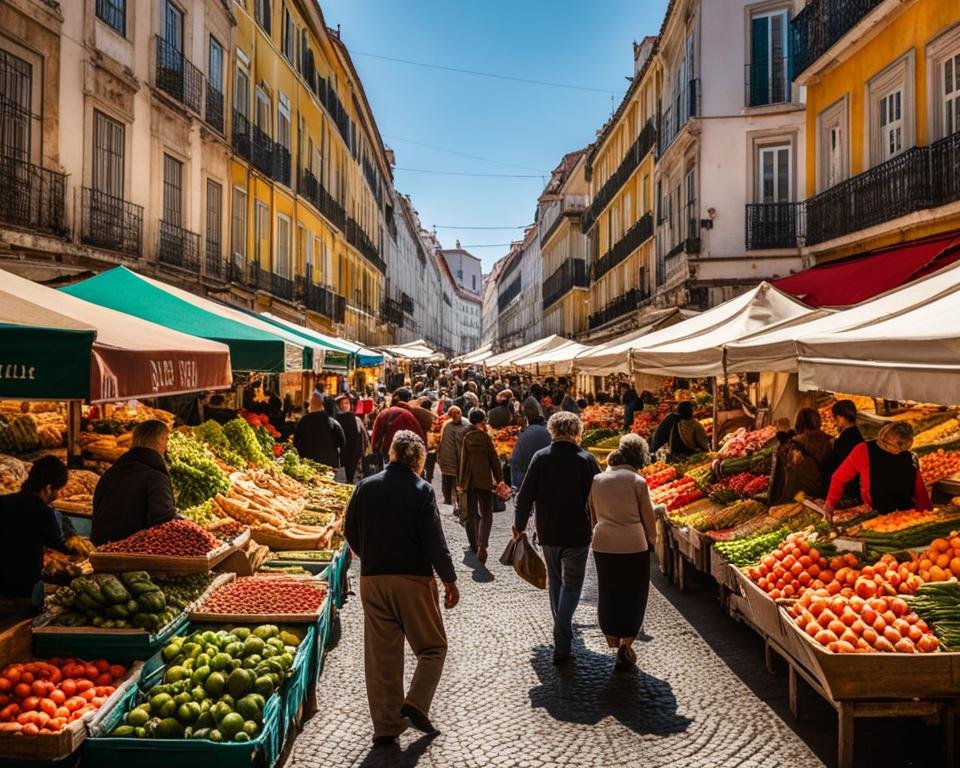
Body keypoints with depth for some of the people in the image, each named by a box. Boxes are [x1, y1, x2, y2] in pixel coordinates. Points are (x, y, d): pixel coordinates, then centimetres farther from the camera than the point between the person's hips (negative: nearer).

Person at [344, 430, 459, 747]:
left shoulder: (365, 486, 2)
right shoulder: (422, 490, -10)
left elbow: (350, 530, 9)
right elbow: (434, 541, -12)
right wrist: (449, 581, -2)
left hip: (372, 580, 4)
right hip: (414, 580, -4)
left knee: (381, 656, 12)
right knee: (433, 647, 14)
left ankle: (386, 726, 17)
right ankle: (415, 705, 0)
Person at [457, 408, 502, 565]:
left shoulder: (467, 438, 2)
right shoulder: (485, 437, -8)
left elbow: (463, 460, 4)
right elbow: (494, 460, -7)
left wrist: (461, 482, 10)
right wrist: (499, 480, 1)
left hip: (470, 481, 4)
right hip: (484, 480, -4)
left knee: (472, 514, 16)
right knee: (486, 515, -2)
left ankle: (474, 545, 24)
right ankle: (482, 546, -19)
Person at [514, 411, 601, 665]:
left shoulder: (540, 457, -5)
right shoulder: (587, 460, -10)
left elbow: (525, 495, -5)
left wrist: (519, 525, 8)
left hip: (548, 533, 3)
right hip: (577, 534, -2)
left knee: (555, 583, 20)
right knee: (571, 586, 6)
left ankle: (561, 635, 33)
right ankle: (562, 646, -3)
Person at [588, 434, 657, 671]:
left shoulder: (597, 480, 1)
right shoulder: (638, 482, -9)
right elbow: (648, 518, -1)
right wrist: (652, 539, 16)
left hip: (603, 544, 3)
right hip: (633, 545, -3)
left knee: (608, 591, 19)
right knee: (633, 595, 11)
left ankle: (611, 635, 33)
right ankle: (626, 646, 12)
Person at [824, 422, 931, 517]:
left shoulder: (908, 458, -1)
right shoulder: (865, 451, -11)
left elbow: (919, 491, 5)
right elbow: (839, 478, -6)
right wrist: (830, 503, -13)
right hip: (875, 515, -3)